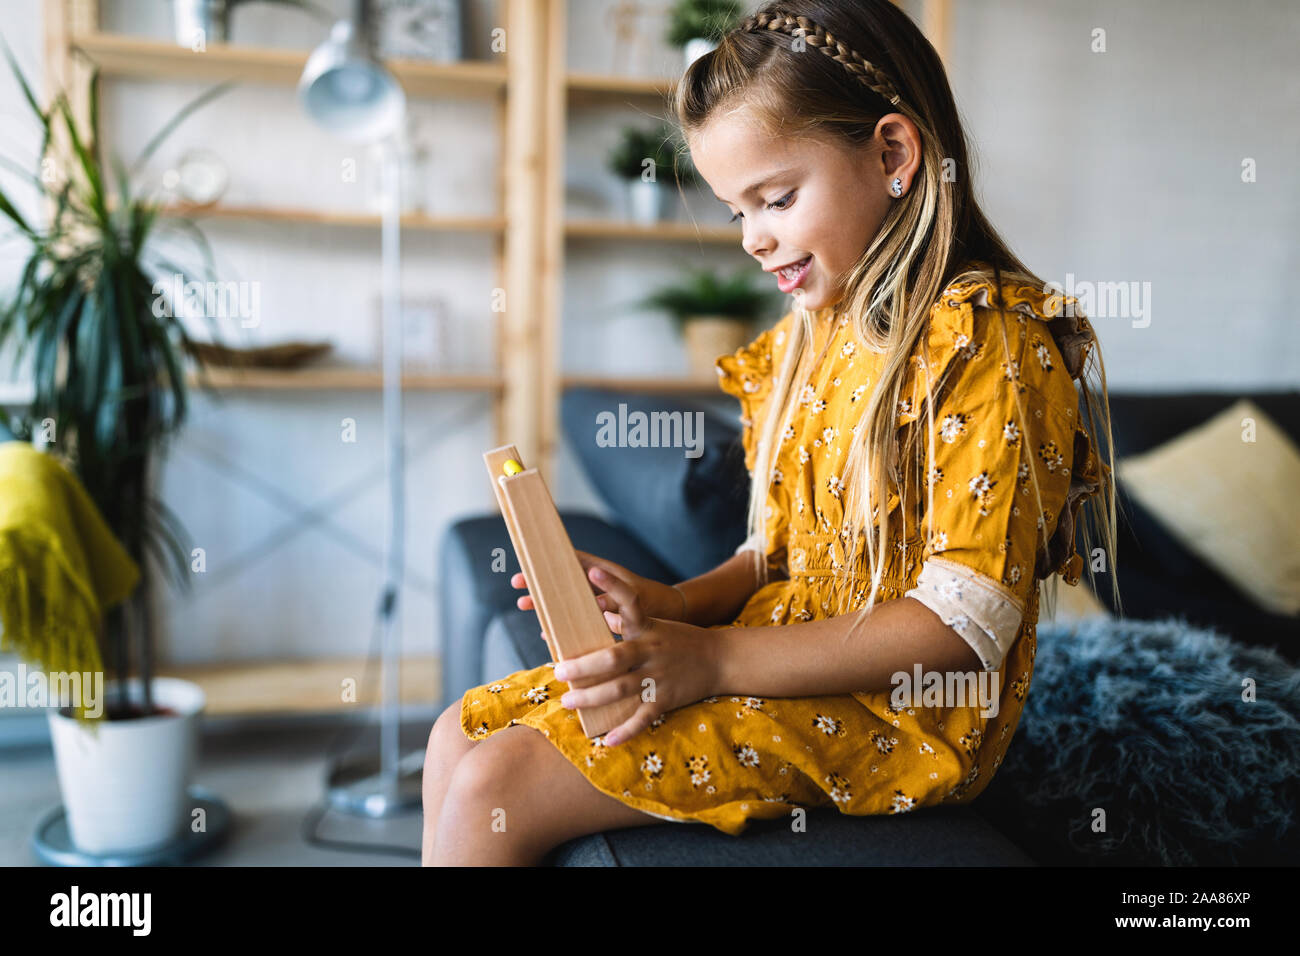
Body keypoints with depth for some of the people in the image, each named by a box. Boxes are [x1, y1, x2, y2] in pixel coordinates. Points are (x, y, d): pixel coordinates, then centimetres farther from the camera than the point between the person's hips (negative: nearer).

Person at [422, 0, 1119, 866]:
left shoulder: (989, 340, -16)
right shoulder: (815, 335, 12)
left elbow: (964, 622, -21)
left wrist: (716, 660, -24)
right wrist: (680, 603, -4)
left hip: (890, 712, -8)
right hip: (782, 650, 8)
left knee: (491, 789, -16)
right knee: (461, 734, 4)